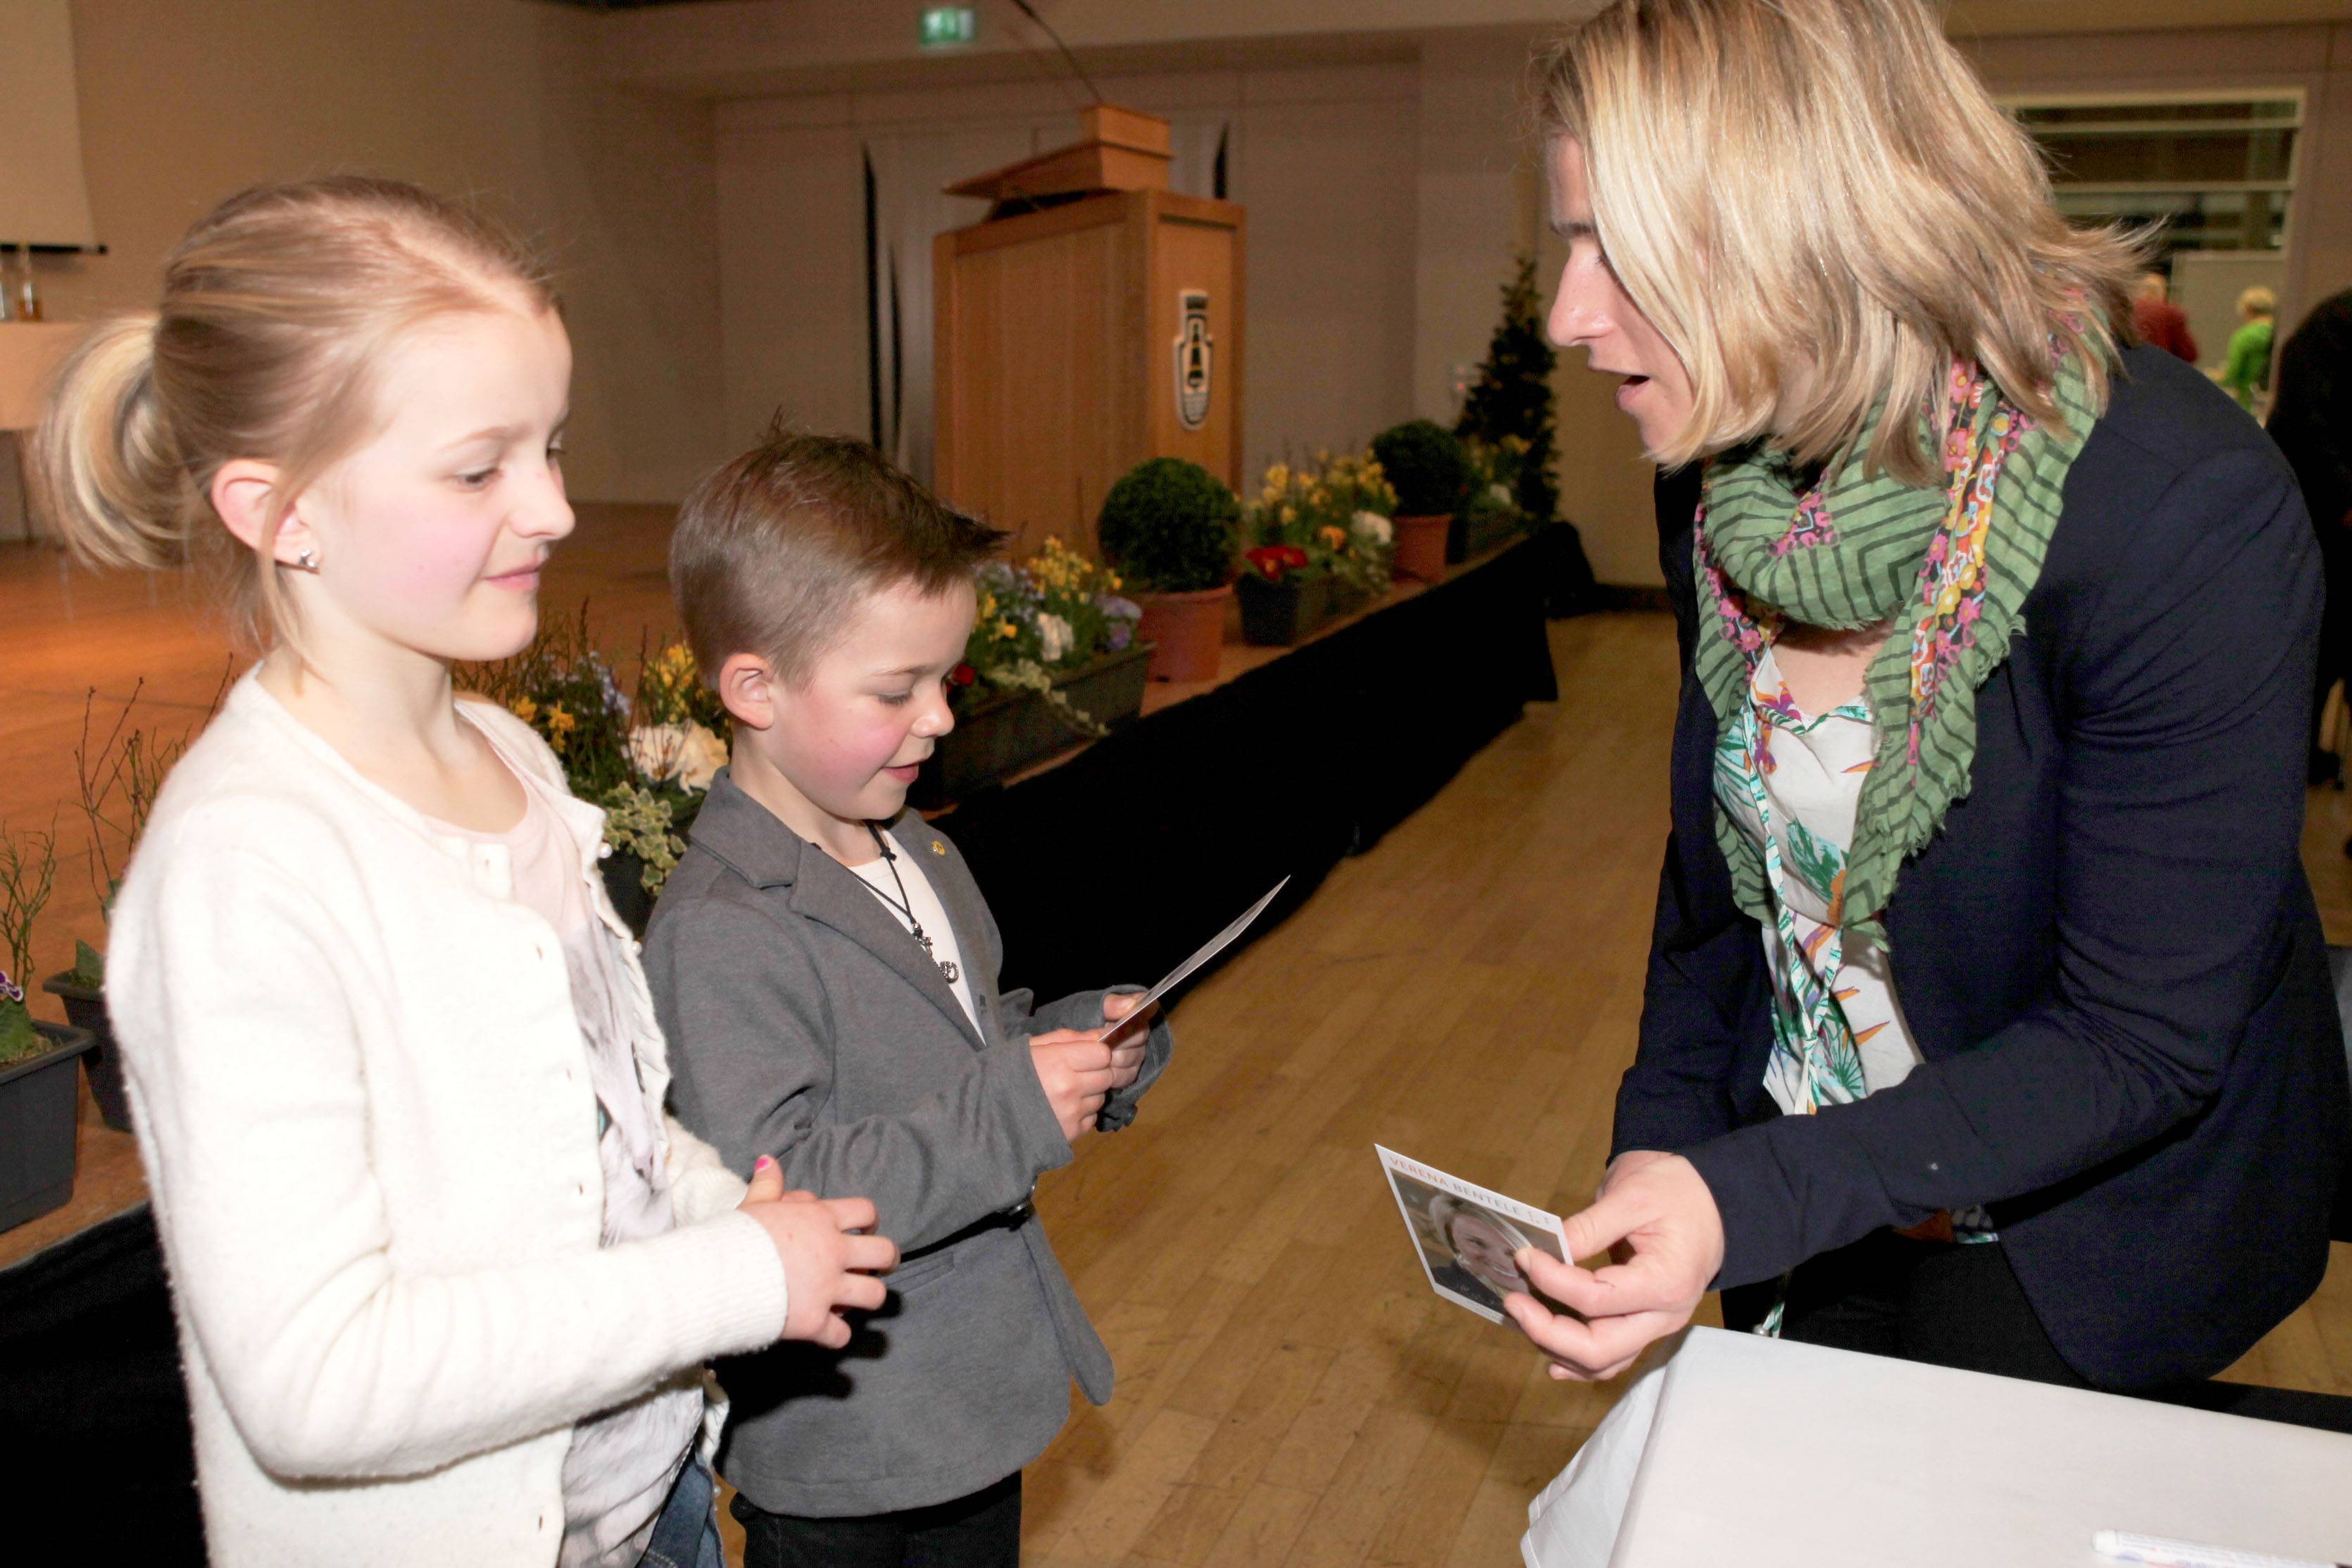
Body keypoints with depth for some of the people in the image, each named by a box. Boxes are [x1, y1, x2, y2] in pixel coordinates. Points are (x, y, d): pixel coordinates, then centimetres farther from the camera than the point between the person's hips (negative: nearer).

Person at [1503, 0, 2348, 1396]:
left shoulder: (2187, 511, -29)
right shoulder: (1720, 491, -8)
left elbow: (2143, 1044, -26)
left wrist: (1748, 1198, -33)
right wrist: (1658, 1154, -5)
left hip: (2079, 1247, -5)